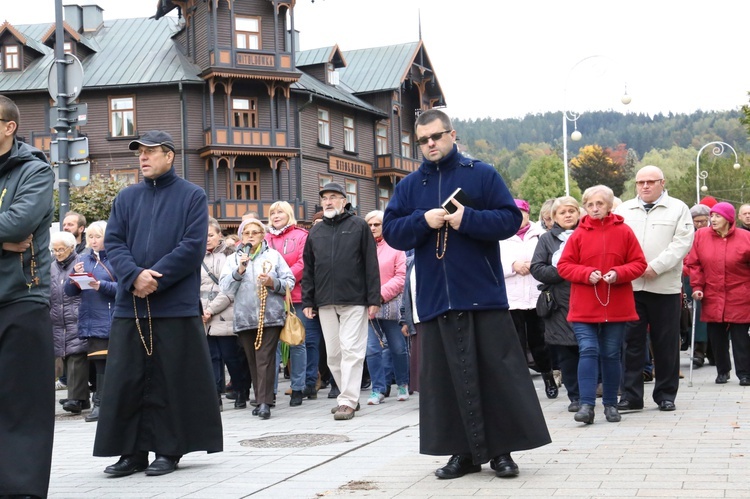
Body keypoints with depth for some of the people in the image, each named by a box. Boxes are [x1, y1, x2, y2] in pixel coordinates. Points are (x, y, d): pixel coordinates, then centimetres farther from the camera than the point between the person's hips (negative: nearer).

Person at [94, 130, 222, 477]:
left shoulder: (192, 196, 2)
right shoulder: (126, 198, 14)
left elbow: (193, 246, -8)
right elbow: (113, 243, 5)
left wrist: (155, 280, -15)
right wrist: (135, 276, -14)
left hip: (176, 305, -4)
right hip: (129, 305, 4)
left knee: (172, 380, 0)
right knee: (126, 380, 4)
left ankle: (169, 449, 9)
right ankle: (132, 451, 12)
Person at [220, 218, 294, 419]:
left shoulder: (273, 255, 10)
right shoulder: (233, 259, 15)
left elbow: (289, 281, 6)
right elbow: (225, 287, 4)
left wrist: (273, 283, -12)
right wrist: (239, 271, -9)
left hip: (270, 315, -3)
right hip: (244, 317, 3)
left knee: (265, 358, -11)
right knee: (253, 361, 6)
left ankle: (265, 402, -15)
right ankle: (261, 400, 13)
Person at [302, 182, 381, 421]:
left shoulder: (359, 226, 2)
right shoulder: (315, 232, 15)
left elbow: (371, 264, -2)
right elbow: (308, 269, 16)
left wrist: (373, 299, -7)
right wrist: (307, 301, 8)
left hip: (354, 301, -5)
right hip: (325, 302, 5)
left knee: (351, 350, -7)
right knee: (333, 354, 6)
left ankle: (348, 401, -7)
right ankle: (349, 396, 16)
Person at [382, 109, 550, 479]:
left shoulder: (482, 174, 3)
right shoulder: (409, 185, 12)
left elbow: (511, 219, -3)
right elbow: (391, 232, 6)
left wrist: (468, 219, -17)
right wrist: (423, 220, -11)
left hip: (484, 295, -3)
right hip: (435, 298, 3)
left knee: (500, 373, -2)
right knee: (447, 377, 4)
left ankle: (501, 450, 7)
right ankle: (464, 452, 12)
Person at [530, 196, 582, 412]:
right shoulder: (547, 239, 9)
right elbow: (537, 269, 2)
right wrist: (561, 274, -10)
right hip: (560, 305, 0)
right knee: (566, 353, 2)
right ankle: (575, 397, 10)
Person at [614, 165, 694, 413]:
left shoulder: (678, 209, 7)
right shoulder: (623, 210, 15)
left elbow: (682, 243, -4)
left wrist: (656, 267, -14)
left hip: (665, 287, -2)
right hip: (630, 285, 2)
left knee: (666, 343, 3)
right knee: (632, 341, 1)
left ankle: (666, 394, 14)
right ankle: (631, 395, 6)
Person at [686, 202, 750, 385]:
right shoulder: (701, 236, 2)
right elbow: (694, 263, 4)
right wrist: (697, 286, -4)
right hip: (712, 298, 2)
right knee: (717, 337, 8)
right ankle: (722, 371, 22)